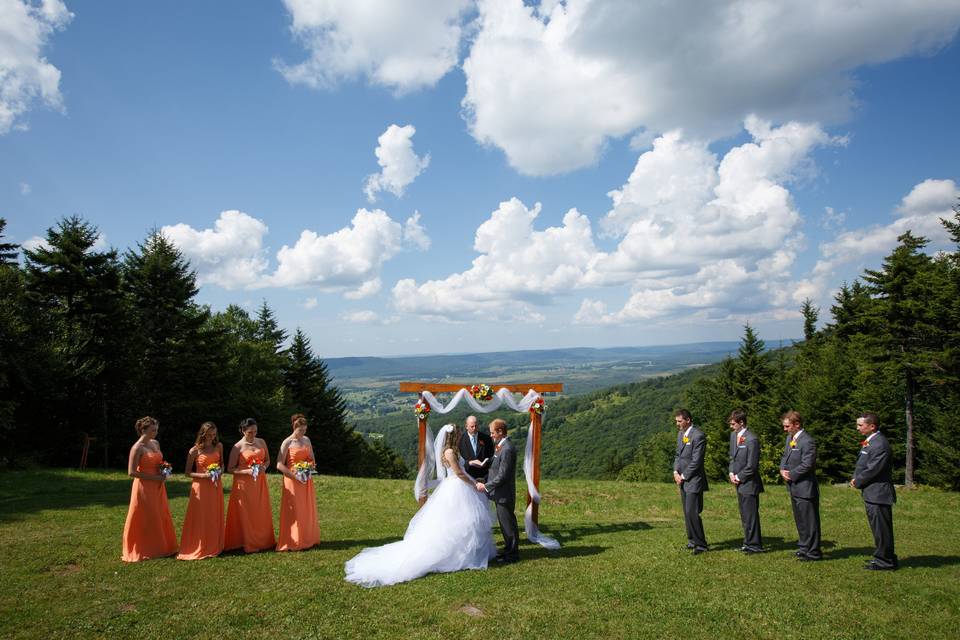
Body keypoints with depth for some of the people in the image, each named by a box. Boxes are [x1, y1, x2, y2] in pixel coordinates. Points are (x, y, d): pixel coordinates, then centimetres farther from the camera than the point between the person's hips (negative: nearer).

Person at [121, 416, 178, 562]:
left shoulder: (156, 443, 8)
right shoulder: (137, 448, -15)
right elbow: (131, 472, -18)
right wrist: (153, 477, -18)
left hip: (158, 487, 7)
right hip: (144, 487, -7)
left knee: (160, 518, 12)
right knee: (145, 520, 2)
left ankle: (160, 547, 22)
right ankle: (144, 550, 15)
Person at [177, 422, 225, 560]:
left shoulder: (219, 446, 4)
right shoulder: (194, 451, -8)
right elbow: (188, 473, -4)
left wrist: (220, 471, -3)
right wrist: (204, 475, -18)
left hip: (216, 486, 4)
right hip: (201, 487, -4)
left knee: (215, 518, 9)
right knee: (200, 519, -2)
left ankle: (214, 547, 20)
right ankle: (198, 549, 10)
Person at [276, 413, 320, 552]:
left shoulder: (306, 440, 7)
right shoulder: (287, 442, -9)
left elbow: (312, 459, 15)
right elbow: (279, 465, -13)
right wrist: (295, 475, -18)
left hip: (306, 480, 6)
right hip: (293, 481, -5)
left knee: (307, 510, 9)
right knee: (294, 511, -2)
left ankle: (307, 539, 19)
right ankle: (294, 542, 6)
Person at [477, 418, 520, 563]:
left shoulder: (507, 449, -23)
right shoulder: (501, 446, 8)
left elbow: (502, 476, -24)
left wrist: (485, 486, -17)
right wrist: (486, 483, 10)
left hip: (504, 494, -9)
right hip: (500, 493, 9)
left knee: (508, 523, 3)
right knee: (504, 522, 19)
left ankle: (512, 554, 15)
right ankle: (509, 549, 31)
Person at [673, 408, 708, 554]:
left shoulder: (698, 436, -16)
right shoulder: (680, 434, 12)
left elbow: (696, 461, -18)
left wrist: (683, 476, -12)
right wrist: (676, 472, 3)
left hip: (694, 480, -8)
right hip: (683, 480, 8)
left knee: (692, 513, -9)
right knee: (687, 513, 13)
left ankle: (701, 544, 2)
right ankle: (692, 540, 24)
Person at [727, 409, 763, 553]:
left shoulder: (751, 440, -20)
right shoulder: (733, 435, 7)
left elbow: (752, 466, -18)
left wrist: (739, 477, -10)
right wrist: (732, 473, 5)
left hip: (749, 483, -8)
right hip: (739, 482, 9)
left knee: (751, 515, -1)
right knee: (744, 515, 16)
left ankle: (754, 545, 10)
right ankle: (749, 542, 27)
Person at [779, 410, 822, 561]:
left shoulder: (807, 441, -20)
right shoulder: (790, 438, 11)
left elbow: (807, 465, -23)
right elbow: (785, 457, 19)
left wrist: (791, 474, -14)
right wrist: (783, 470, 0)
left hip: (805, 488, -9)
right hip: (794, 487, 9)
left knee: (809, 521, 1)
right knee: (800, 520, 19)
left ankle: (813, 552, 11)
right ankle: (804, 547, 31)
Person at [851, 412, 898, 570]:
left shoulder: (880, 444, -20)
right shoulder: (869, 441, 12)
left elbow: (873, 470, -22)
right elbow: (862, 465, 17)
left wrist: (857, 482, -10)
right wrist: (856, 478, 1)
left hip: (878, 493, -10)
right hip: (871, 493, 10)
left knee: (881, 528, 0)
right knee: (878, 528, 19)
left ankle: (884, 562, 9)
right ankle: (884, 557, 31)